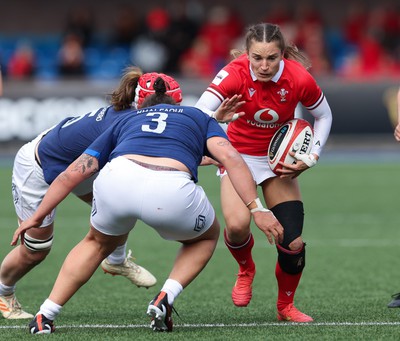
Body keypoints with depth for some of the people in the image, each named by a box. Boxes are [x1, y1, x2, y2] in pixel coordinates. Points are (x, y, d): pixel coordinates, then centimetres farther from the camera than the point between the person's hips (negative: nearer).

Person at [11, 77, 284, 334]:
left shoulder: (124, 122, 38)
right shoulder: (199, 117, 34)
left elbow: (72, 174, 33)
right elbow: (230, 157, 13)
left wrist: (37, 217, 40)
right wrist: (256, 209, 8)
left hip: (116, 179, 2)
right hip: (172, 191, -2)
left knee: (98, 242, 35)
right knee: (207, 236, 32)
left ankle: (45, 317, 25)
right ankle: (165, 299, 11)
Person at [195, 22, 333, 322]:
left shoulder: (299, 79, -22)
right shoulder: (235, 74, -27)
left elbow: (324, 116, -3)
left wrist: (311, 158, -13)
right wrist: (216, 117, -59)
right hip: (240, 154, -1)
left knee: (293, 243, -10)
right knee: (237, 225, -26)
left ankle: (286, 306, 19)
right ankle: (246, 269, 10)